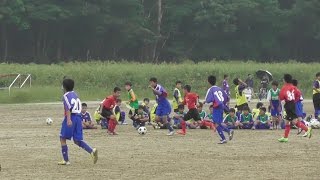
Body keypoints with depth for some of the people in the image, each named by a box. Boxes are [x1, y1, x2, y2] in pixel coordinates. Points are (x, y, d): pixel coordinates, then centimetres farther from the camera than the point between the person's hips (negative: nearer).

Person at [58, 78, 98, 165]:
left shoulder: (66, 96, -3)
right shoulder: (75, 95, 20)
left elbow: (68, 107, -18)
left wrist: (68, 119, -29)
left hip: (71, 117, -7)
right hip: (78, 117, 7)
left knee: (63, 138, 5)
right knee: (77, 140, 7)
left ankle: (66, 160, 2)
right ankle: (92, 151, -16)